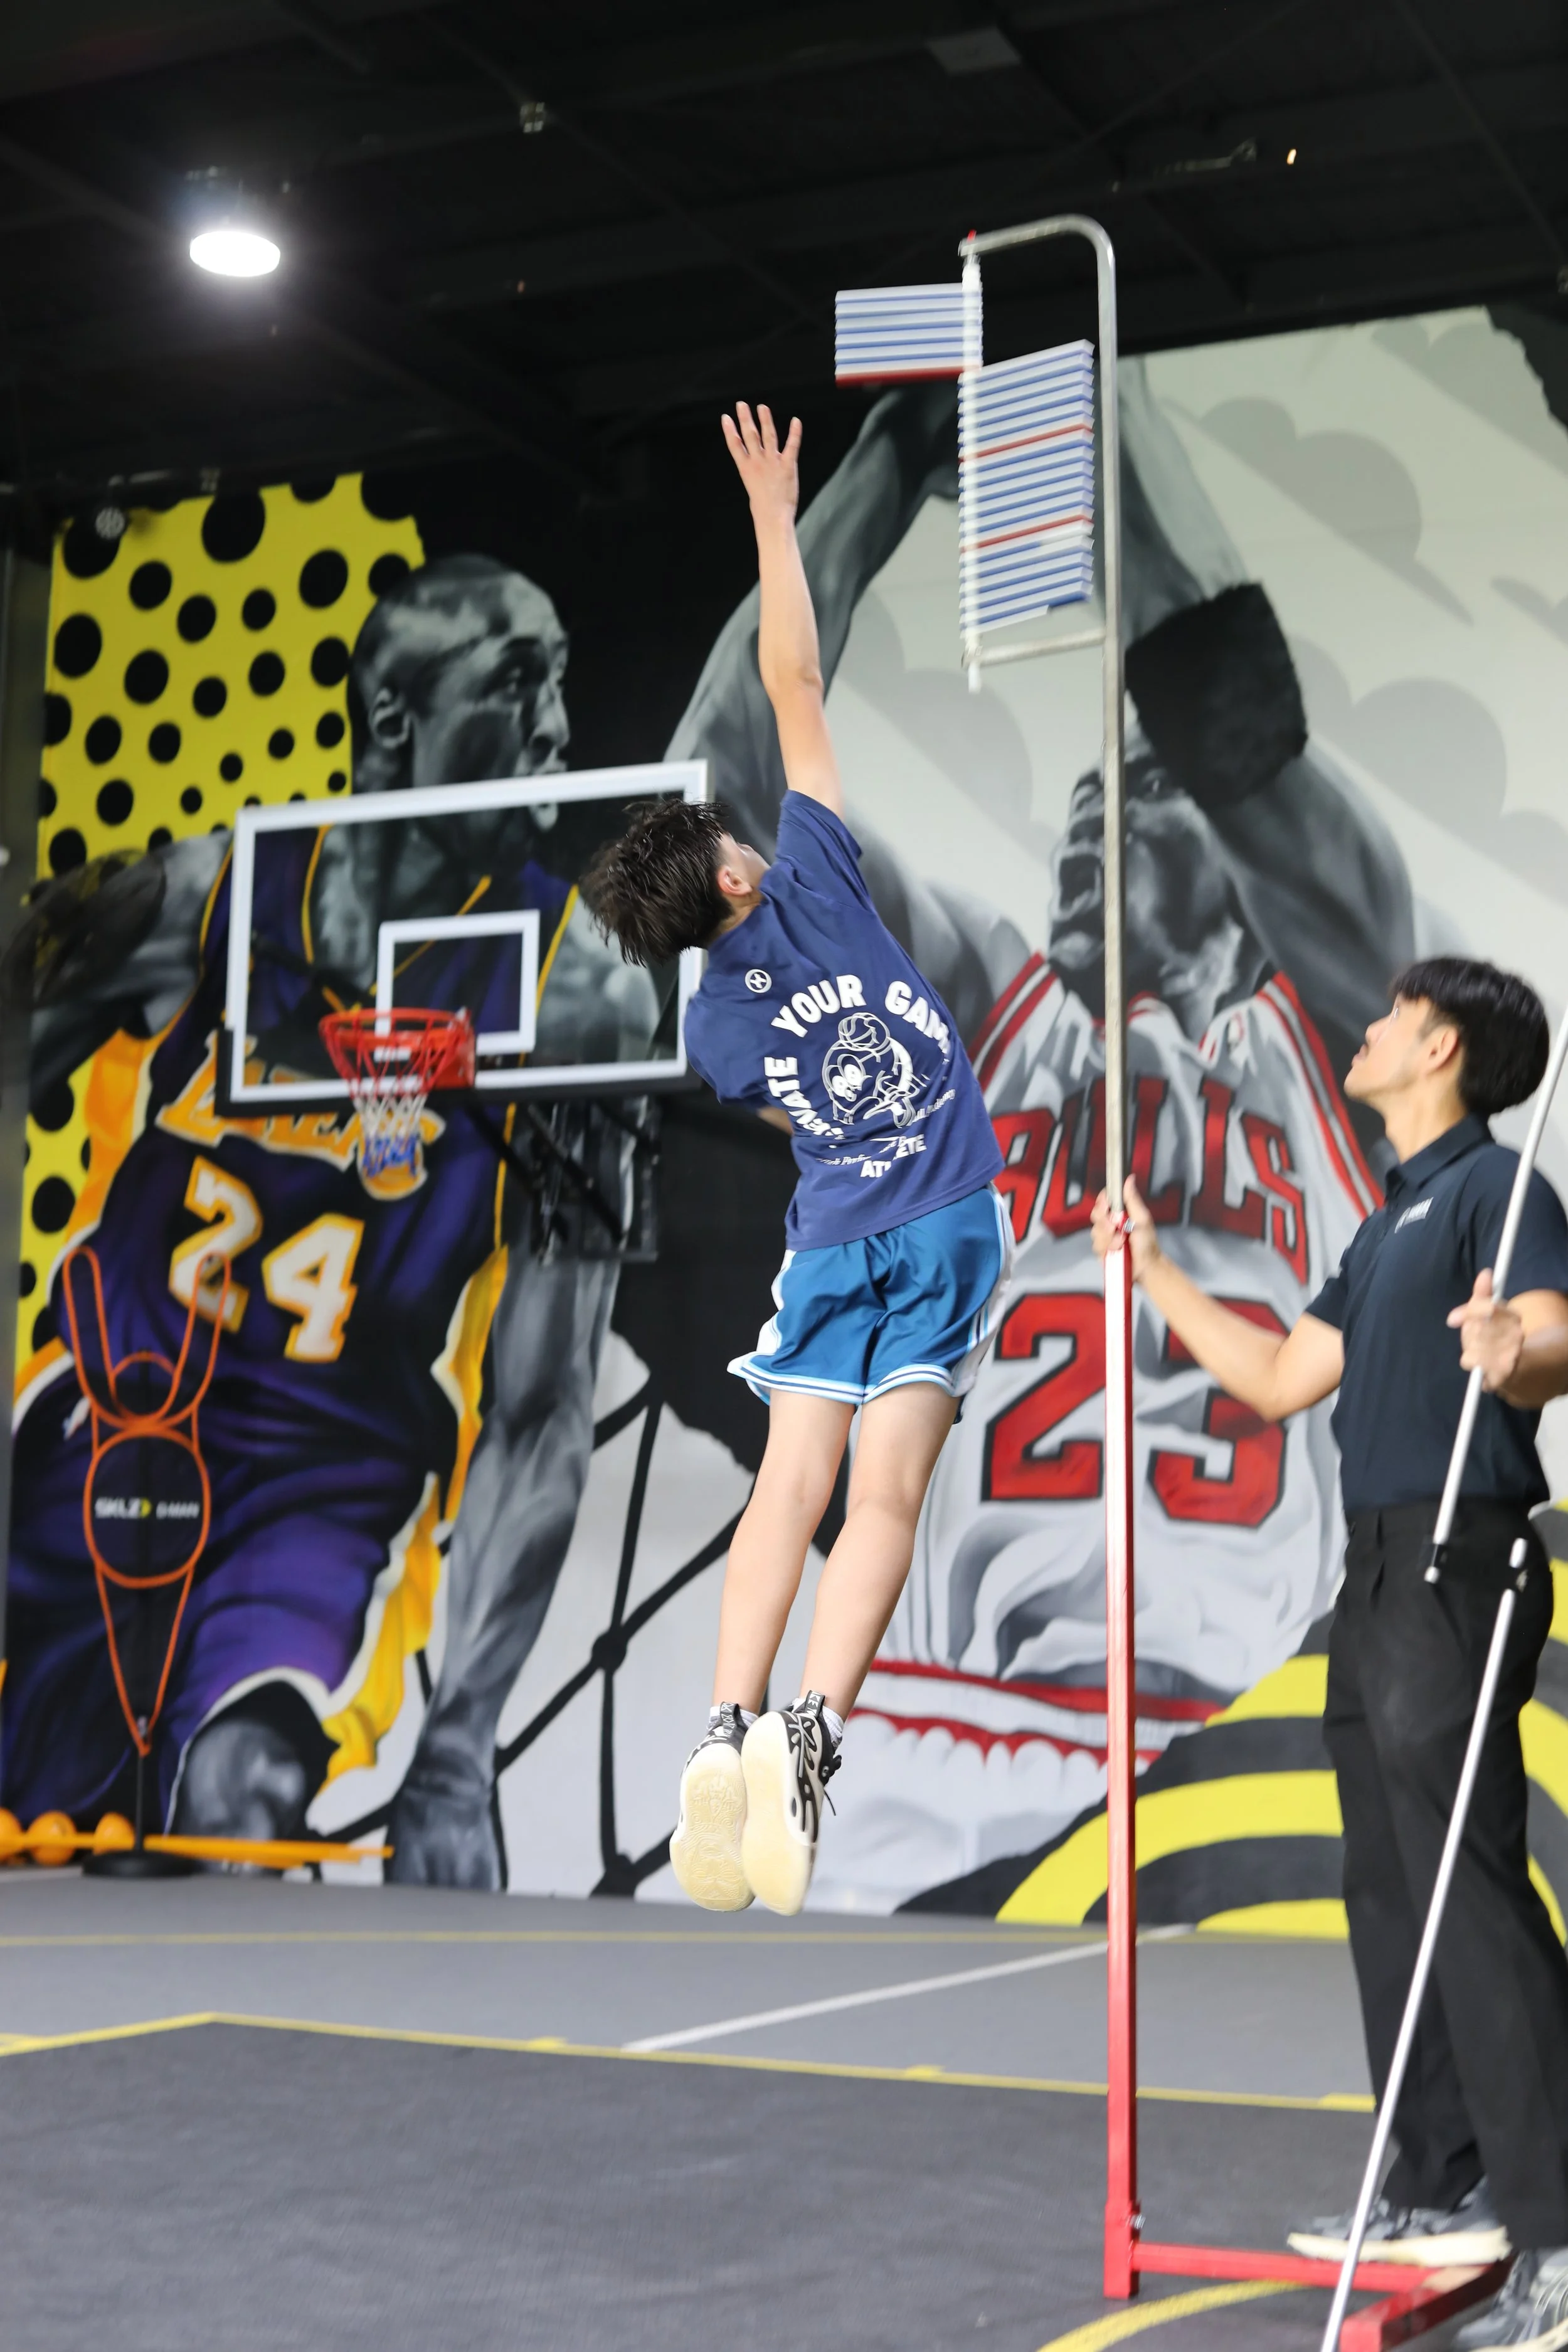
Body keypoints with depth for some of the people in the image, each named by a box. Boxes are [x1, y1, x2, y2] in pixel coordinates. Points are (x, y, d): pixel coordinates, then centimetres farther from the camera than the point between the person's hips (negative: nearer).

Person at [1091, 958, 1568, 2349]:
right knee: (1391, 1897, 12)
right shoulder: (1389, 1227, 21)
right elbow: (1280, 1380, 25)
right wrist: (1154, 1273, 29)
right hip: (1378, 1576, 10)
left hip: (1455, 1572, -10)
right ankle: (1443, 2194, 20)